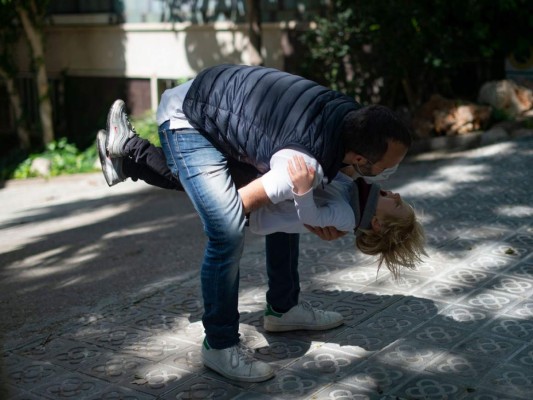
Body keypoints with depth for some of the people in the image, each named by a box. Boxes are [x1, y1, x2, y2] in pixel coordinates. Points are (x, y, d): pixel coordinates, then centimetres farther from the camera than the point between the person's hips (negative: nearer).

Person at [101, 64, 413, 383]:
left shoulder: (355, 116, -11)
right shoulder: (307, 166, -34)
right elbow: (245, 201, -19)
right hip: (187, 119, -9)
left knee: (287, 205, 14)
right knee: (229, 233, -21)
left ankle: (283, 308, 30)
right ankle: (220, 346, -1)